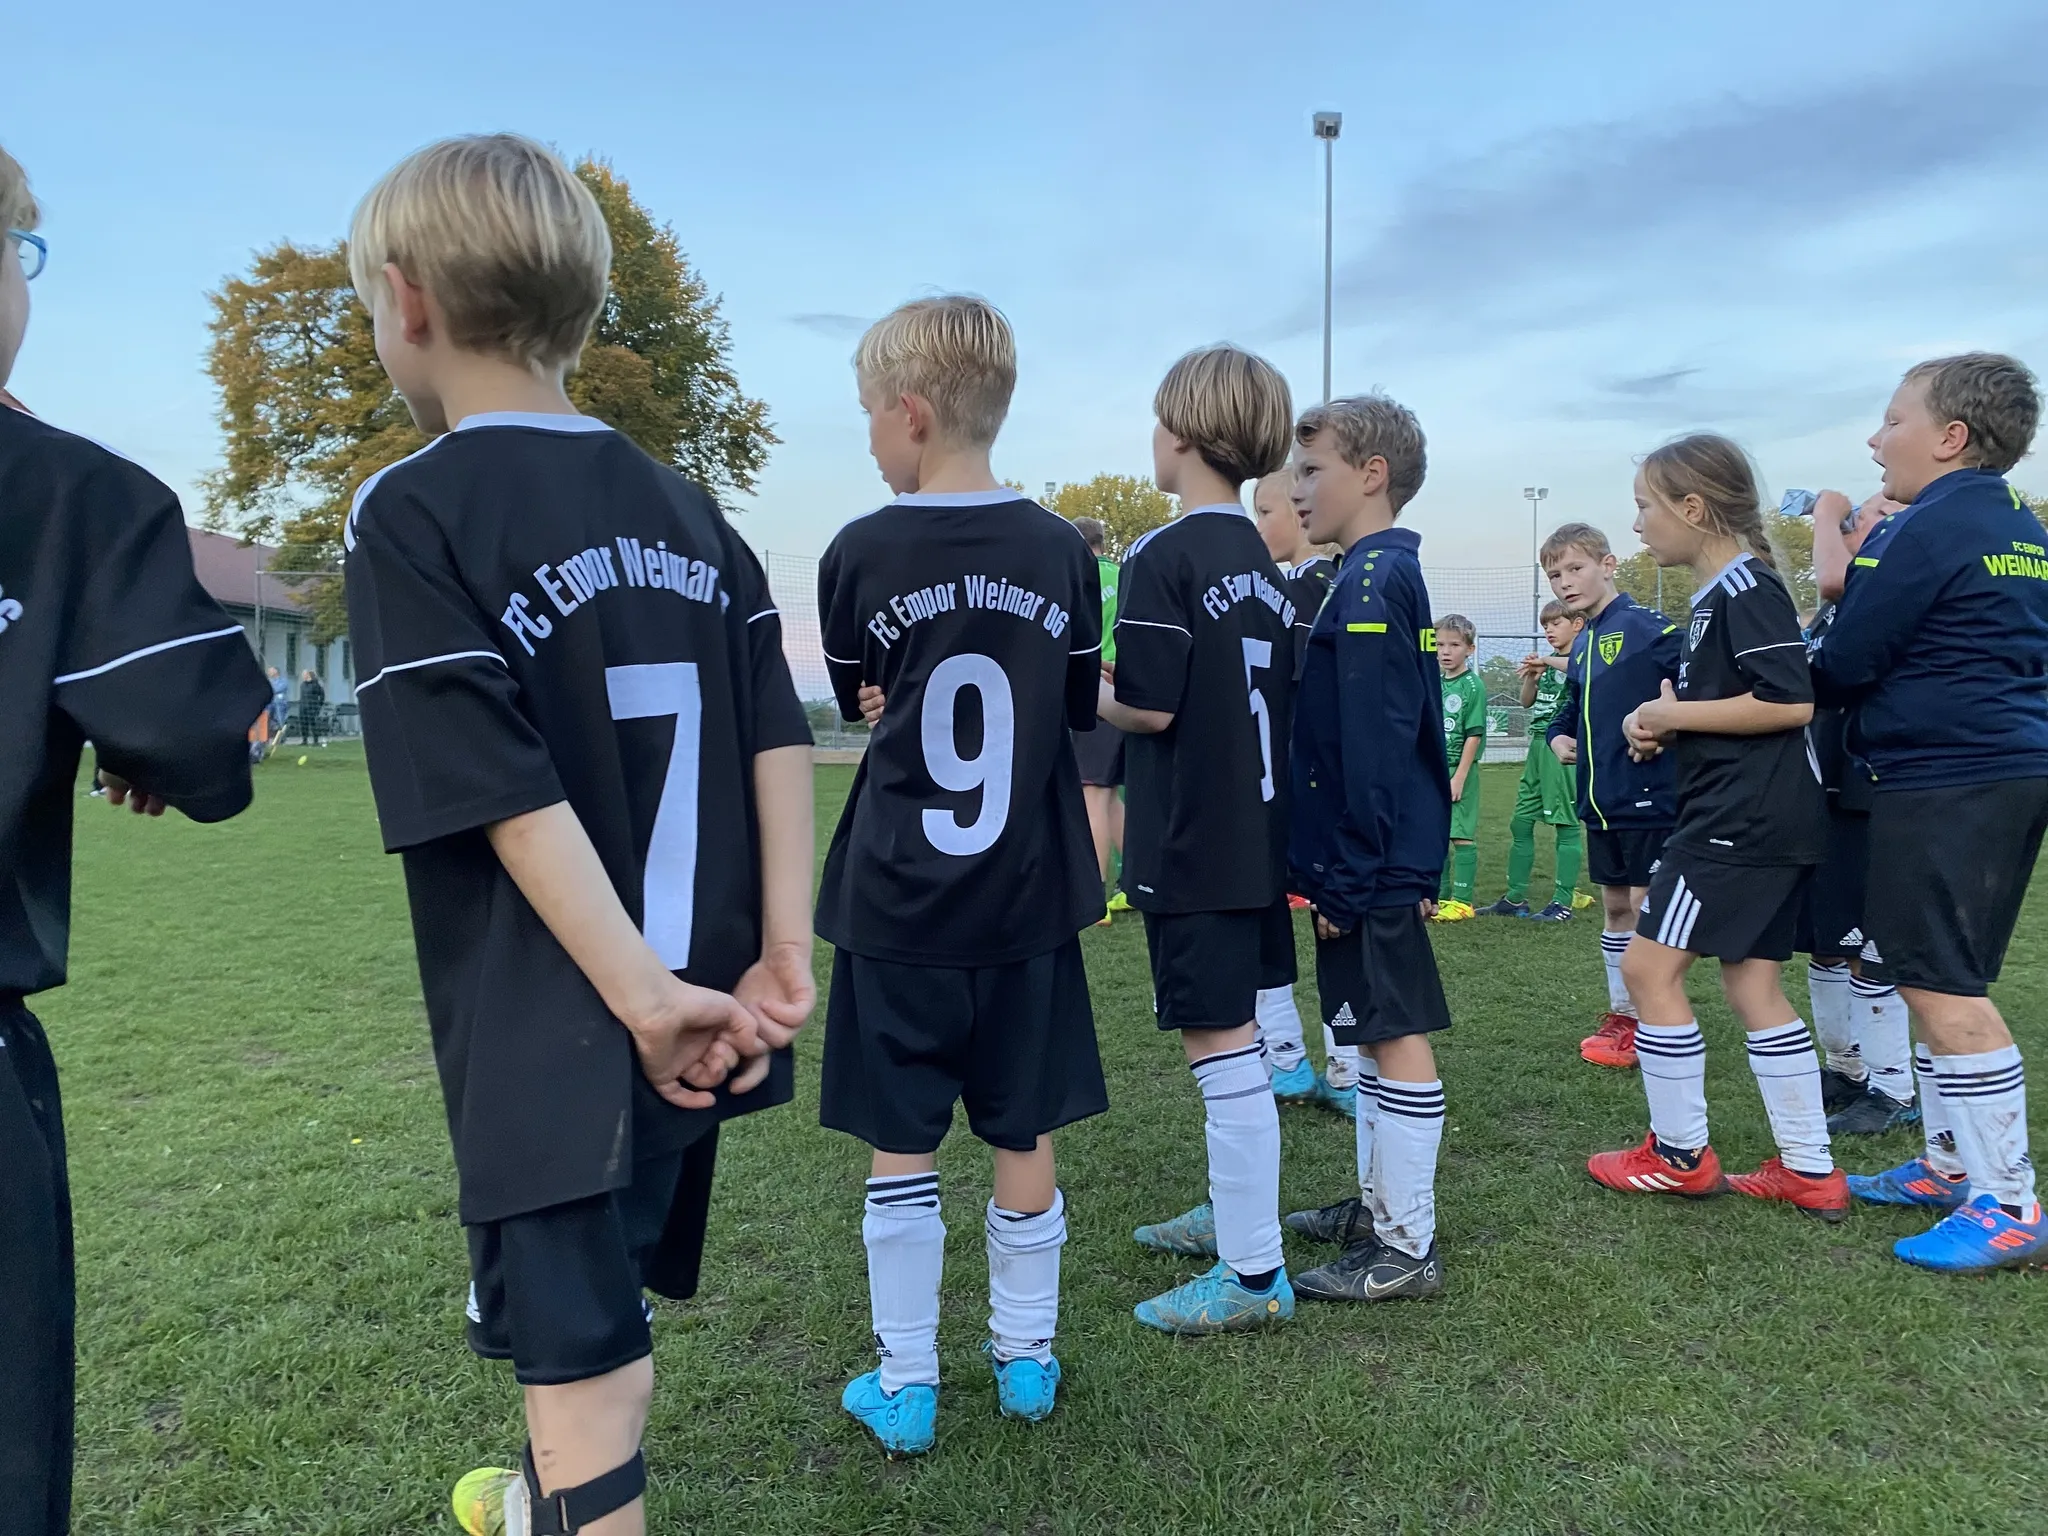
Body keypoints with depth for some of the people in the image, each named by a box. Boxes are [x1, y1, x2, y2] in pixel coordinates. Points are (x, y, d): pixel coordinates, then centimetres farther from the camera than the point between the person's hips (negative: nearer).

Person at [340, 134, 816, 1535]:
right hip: (704, 1009, 8)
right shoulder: (684, 507, 6)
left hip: (557, 1042, -7)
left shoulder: (412, 511, -12)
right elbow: (779, 736, 0)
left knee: (581, 1357, 7)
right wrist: (784, 953, -3)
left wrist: (647, 1000, -19)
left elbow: (507, 793, -20)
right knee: (602, 1308, 28)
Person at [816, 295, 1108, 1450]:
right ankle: (1027, 1360, 30)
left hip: (899, 907, -2)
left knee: (903, 1147, 10)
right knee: (1025, 1138, 15)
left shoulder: (861, 555, -9)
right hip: (1028, 902, 3)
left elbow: (859, 704, 7)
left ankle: (906, 1388, 21)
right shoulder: (1061, 551, -2)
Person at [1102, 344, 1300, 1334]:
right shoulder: (1262, 563, 11)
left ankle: (1252, 1275, 7)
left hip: (1192, 845, -9)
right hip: (1255, 834, 9)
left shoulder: (1165, 557, -15)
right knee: (1231, 1039, 20)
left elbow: (1149, 706, -19)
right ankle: (1235, 1211, 35)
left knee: (1221, 1049, -2)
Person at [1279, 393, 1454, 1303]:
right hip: (1379, 861, 10)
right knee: (1375, 1033, 18)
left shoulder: (1371, 584, -16)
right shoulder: (1382, 577, 14)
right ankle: (1378, 1204, 32)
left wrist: (1349, 876, -19)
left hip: (1371, 868, -10)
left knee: (1396, 1036, -2)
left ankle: (1406, 1249, 9)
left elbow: (1370, 745, -21)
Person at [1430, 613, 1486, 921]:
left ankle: (1462, 901, 4)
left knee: (1462, 835, -2)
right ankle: (1439, 896, 22)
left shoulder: (1473, 686, -8)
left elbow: (1474, 735, -12)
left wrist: (1459, 776, -15)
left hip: (1460, 770, -6)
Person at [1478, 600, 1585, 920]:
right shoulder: (1547, 663, 19)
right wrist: (1531, 675, -1)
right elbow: (1527, 701, 16)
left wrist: (1547, 661, -23)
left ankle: (1563, 902, -2)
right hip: (1538, 746, 8)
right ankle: (1515, 899, 15)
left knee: (1566, 824, -5)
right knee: (1520, 823, 8)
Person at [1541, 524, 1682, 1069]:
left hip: (1649, 794, -8)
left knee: (1645, 907, -1)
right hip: (1600, 799, 8)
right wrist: (1558, 736, 9)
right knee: (1615, 908, 15)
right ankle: (1620, 1016, 26)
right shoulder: (1581, 646, 14)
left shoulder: (1645, 625, -11)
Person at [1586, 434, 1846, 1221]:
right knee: (1752, 983, 11)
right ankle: (1809, 1171, 17)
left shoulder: (1746, 588, -14)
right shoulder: (1719, 593, 17)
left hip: (1744, 819, -10)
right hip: (1761, 819, 10)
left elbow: (1791, 702, -23)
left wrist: (1674, 715, -15)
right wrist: (1662, 726, 6)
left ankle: (1681, 1156, 8)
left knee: (1649, 967, -5)